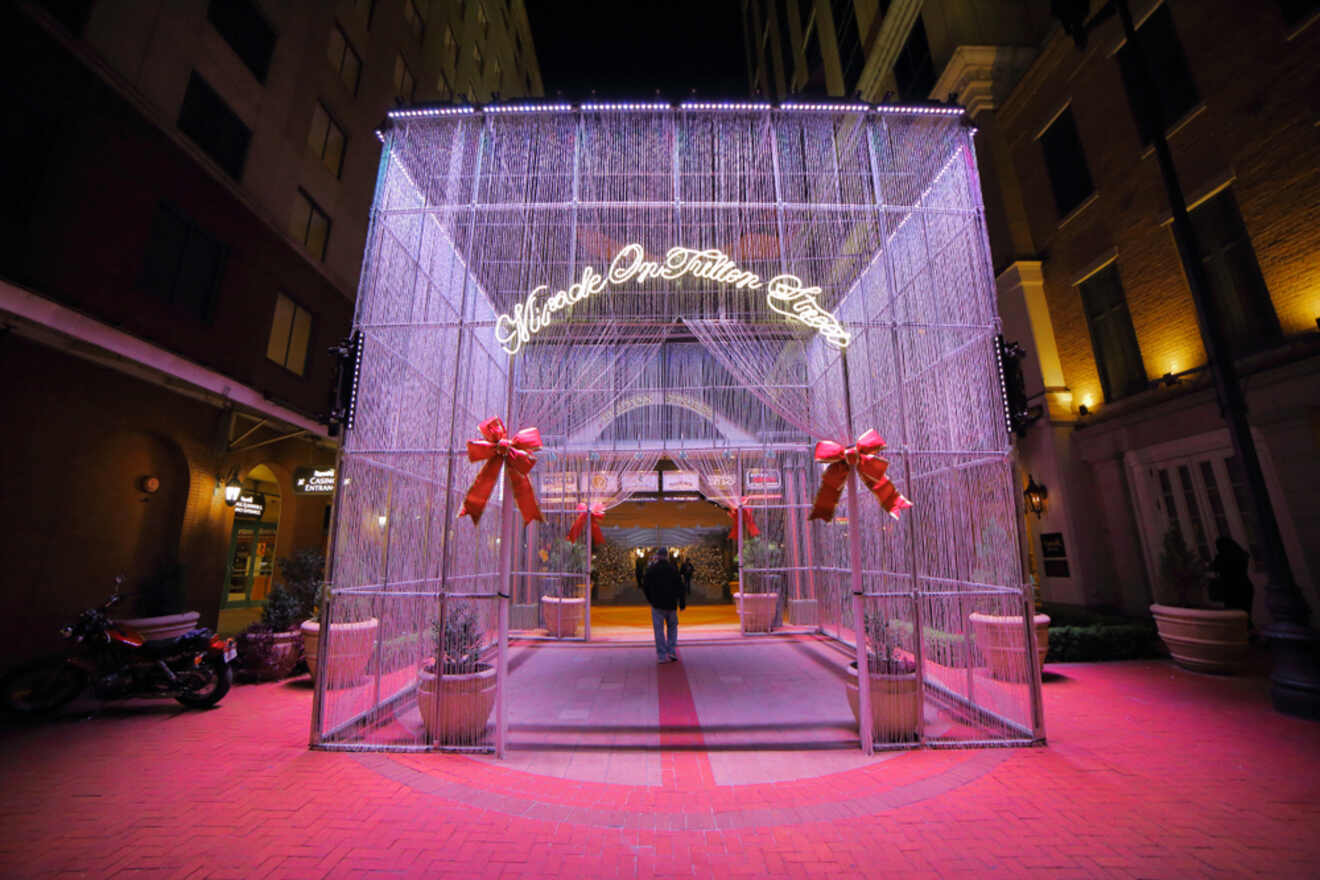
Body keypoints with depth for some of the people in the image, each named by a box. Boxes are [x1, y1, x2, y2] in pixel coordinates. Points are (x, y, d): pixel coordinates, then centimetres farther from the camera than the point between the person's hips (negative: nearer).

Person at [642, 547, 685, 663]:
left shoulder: (651, 570, -3)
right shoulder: (673, 569, 0)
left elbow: (645, 586, 3)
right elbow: (680, 586, 0)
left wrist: (650, 599, 16)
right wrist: (682, 602, 6)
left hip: (657, 604, -1)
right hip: (671, 604, 2)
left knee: (659, 629, 4)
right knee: (672, 627, 17)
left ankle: (661, 656, 3)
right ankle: (672, 651, 8)